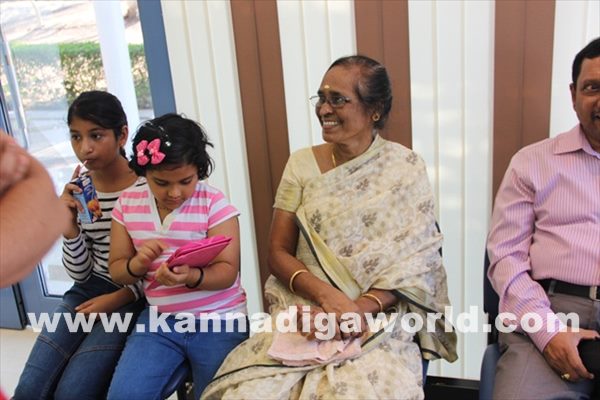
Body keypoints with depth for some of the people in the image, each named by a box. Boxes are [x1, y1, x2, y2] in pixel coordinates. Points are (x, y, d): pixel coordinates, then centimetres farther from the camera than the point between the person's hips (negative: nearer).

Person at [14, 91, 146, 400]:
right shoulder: (77, 190, 2)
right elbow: (80, 274, 3)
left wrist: (119, 298, -16)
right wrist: (70, 226, -13)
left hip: (135, 296, -5)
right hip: (89, 290, 5)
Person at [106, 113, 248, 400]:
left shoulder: (214, 203, -12)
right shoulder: (128, 204, 0)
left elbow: (227, 271, -14)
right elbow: (116, 269, 5)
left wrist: (190, 277, -34)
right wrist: (138, 264, -18)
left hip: (218, 321, -3)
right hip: (159, 320, 3)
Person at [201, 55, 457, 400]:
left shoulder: (406, 168, 0)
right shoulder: (301, 164, 5)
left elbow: (416, 263, -4)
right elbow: (278, 253, 4)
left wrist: (357, 309, -18)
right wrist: (328, 296, -14)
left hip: (380, 318, -2)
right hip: (303, 310, 2)